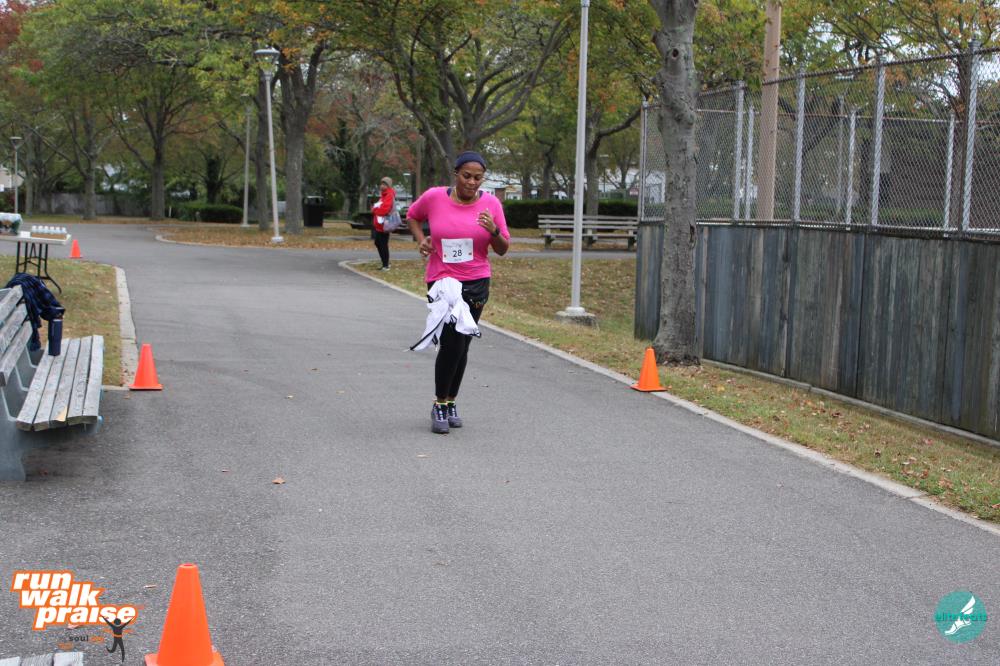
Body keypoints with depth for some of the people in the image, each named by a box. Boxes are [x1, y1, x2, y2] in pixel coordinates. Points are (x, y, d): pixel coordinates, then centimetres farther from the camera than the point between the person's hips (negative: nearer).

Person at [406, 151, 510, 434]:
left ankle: (451, 403, 27)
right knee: (452, 343, -15)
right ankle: (439, 405, 1)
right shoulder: (434, 197, -6)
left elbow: (503, 249, 2)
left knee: (462, 346, 10)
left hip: (477, 283, 3)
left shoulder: (491, 203, -3)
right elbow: (412, 216, 15)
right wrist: (420, 240, -2)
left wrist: (494, 231, -18)